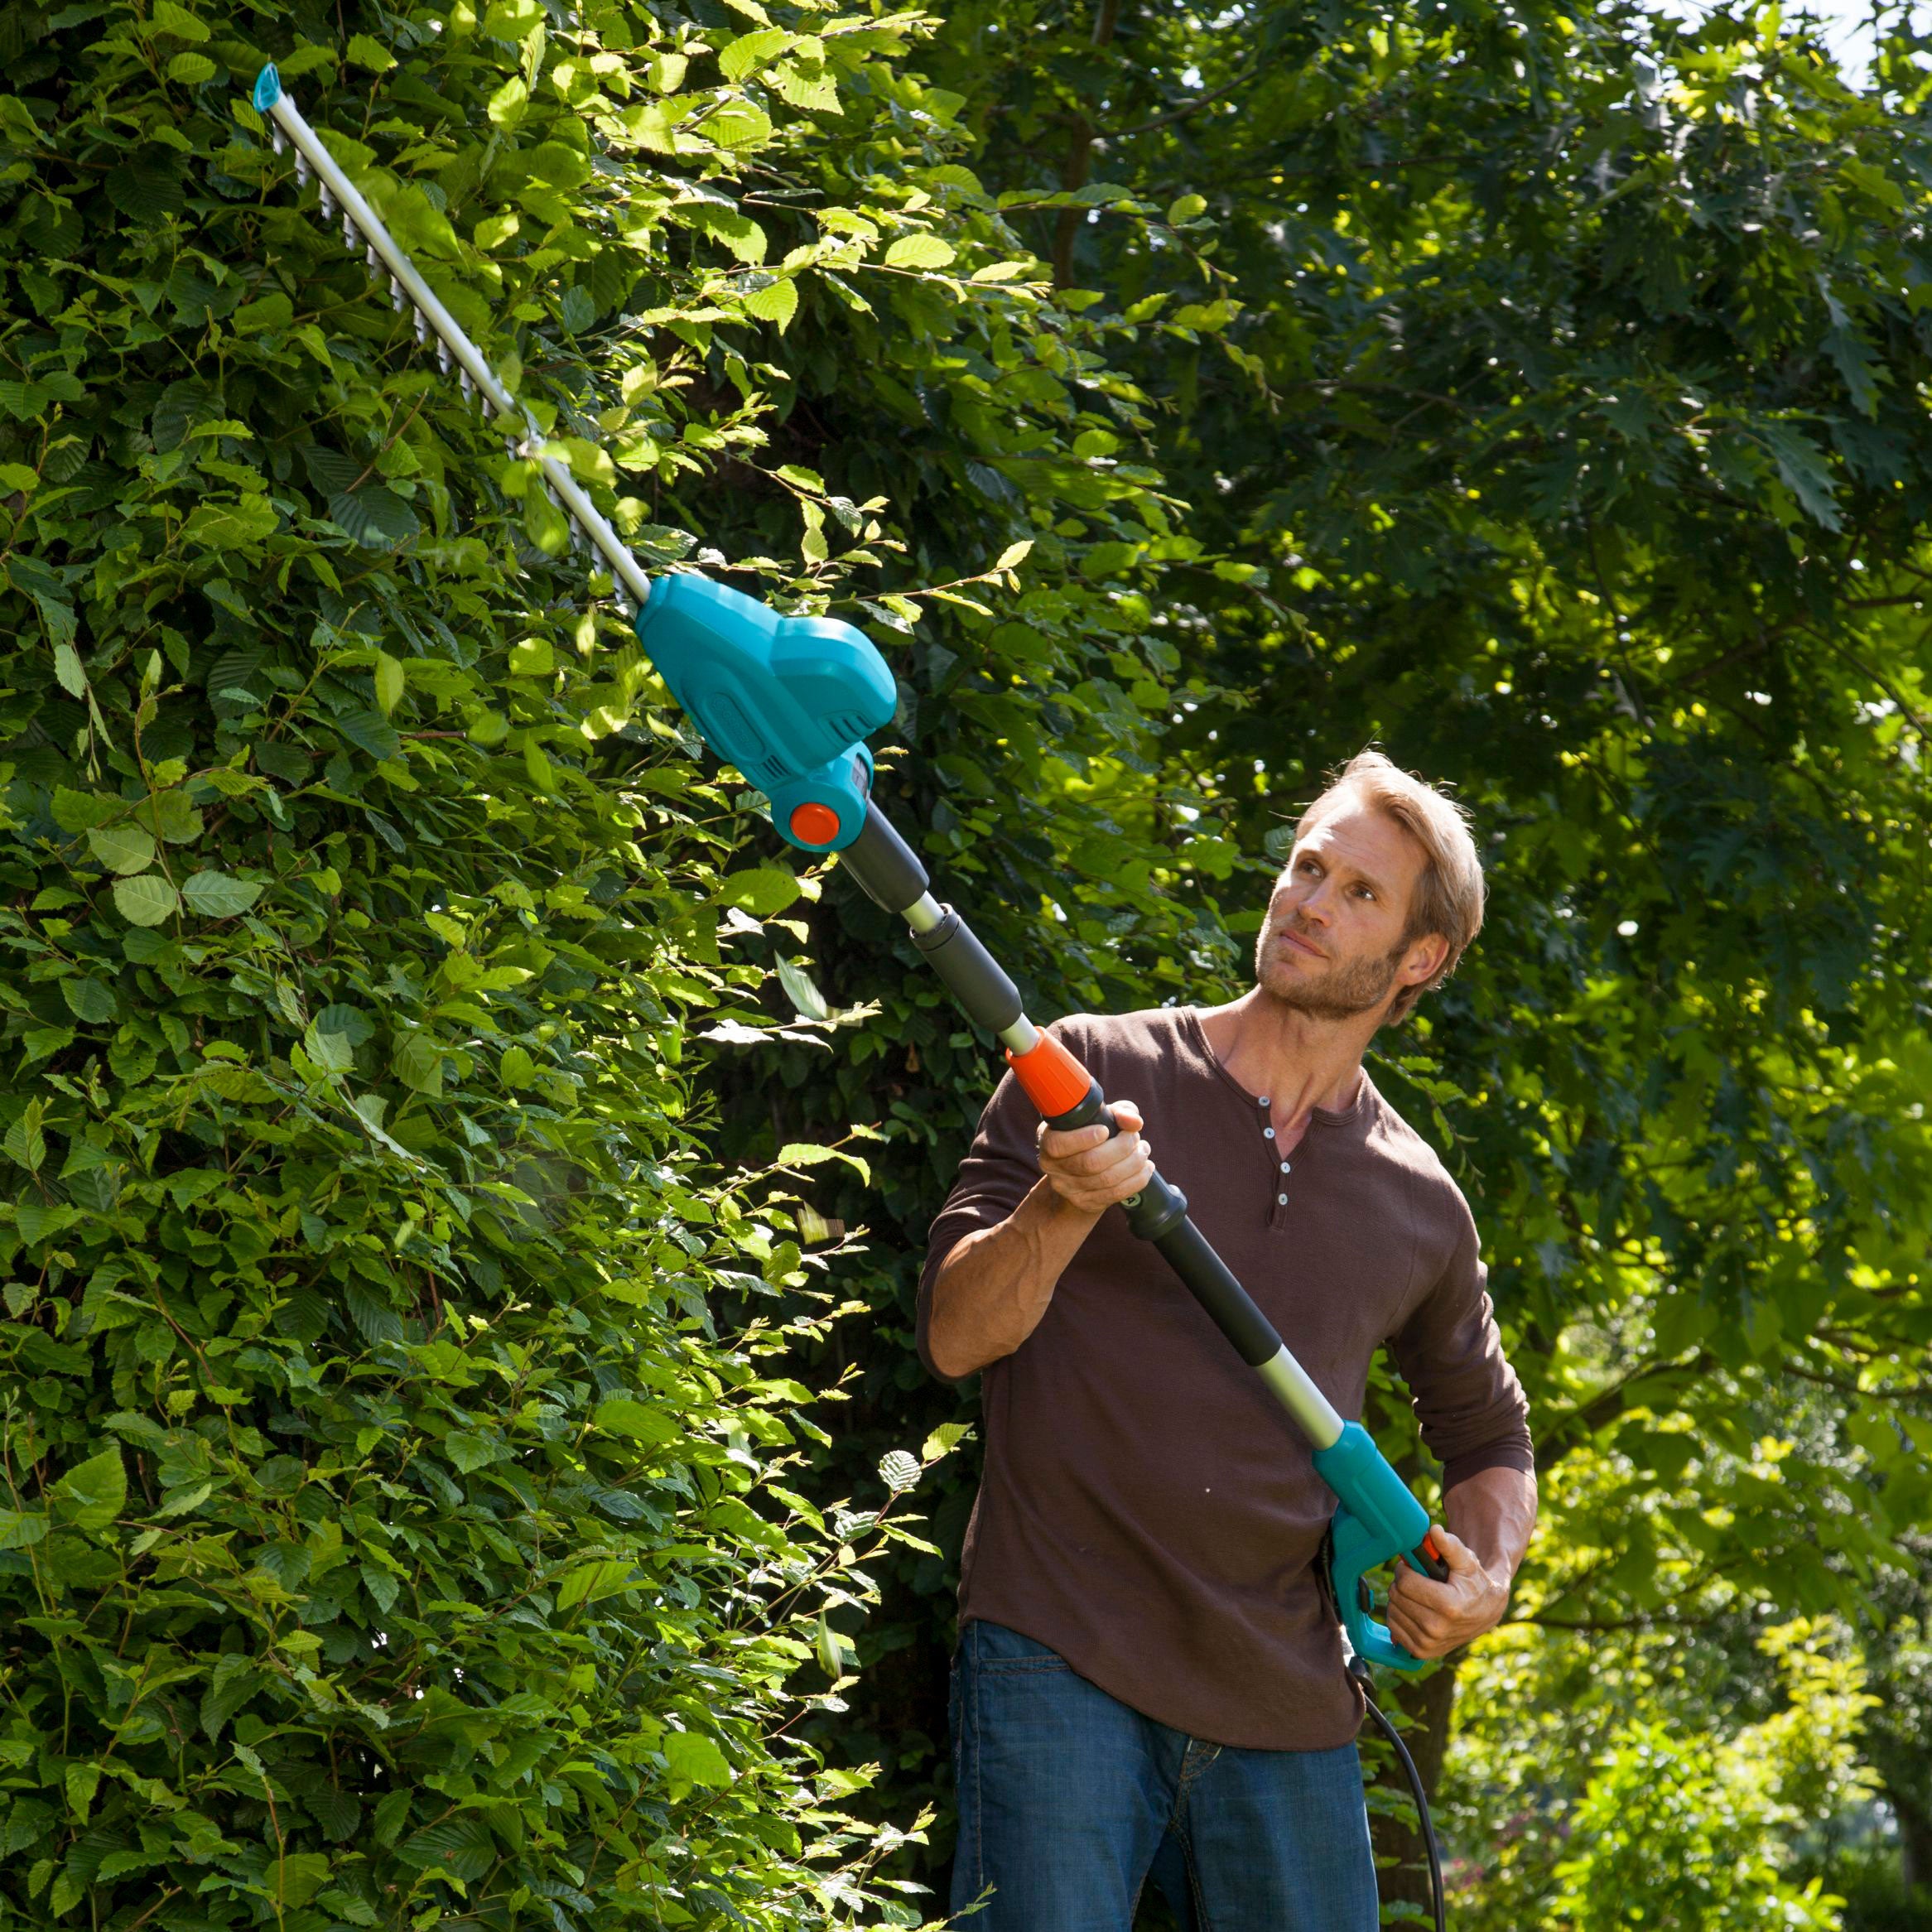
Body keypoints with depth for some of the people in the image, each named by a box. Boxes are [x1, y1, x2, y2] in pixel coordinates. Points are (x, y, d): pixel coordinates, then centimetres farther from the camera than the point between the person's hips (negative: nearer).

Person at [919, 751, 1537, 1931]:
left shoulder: (1423, 1209, 13)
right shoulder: (1094, 1071, 4)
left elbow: (1489, 1435, 28)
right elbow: (955, 1338, -1)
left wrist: (1485, 1579, 8)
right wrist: (1062, 1209, -19)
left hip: (1286, 1702, 4)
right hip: (1063, 1657, -3)